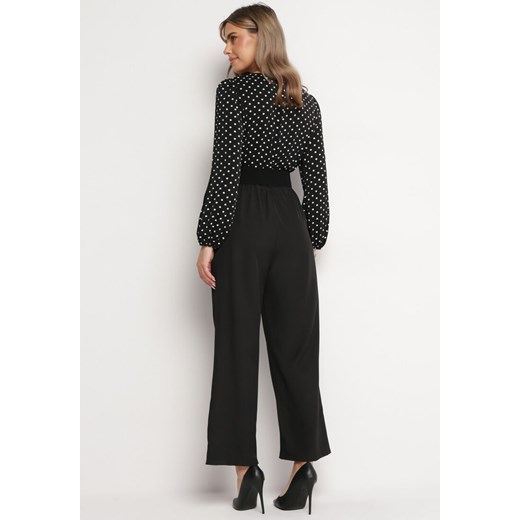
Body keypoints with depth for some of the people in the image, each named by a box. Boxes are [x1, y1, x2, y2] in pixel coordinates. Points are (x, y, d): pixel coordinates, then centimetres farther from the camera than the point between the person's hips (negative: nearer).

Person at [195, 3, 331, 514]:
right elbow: (316, 178, 10)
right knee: (294, 345, 8)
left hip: (243, 223, -5)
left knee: (237, 344, 1)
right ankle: (303, 461, 10)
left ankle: (246, 468, 3)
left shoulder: (234, 90, -5)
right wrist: (313, 239, 15)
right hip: (291, 223, 5)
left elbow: (225, 169, -12)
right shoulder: (307, 101, 11)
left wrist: (208, 239, -11)